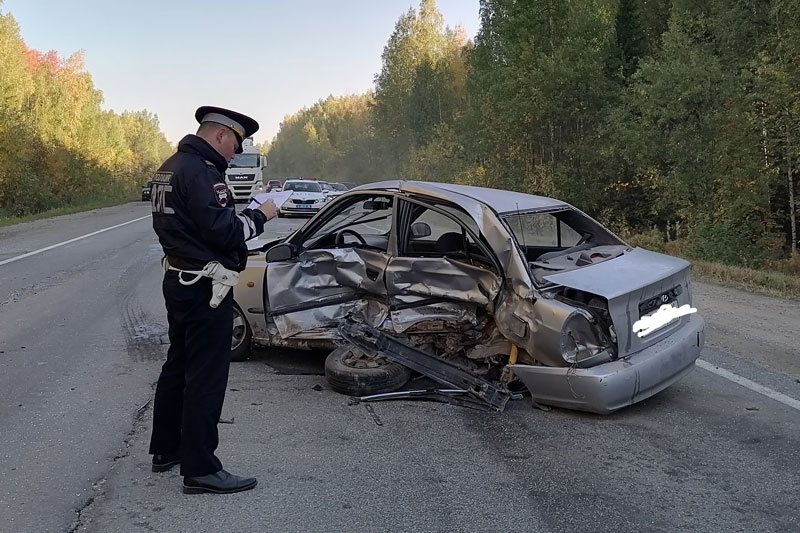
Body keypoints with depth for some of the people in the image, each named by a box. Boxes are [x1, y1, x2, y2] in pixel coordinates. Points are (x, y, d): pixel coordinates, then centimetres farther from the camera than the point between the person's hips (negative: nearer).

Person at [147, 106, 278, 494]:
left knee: (178, 366, 20)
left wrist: (242, 215, 5)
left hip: (178, 281, 11)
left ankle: (166, 449, 32)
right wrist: (259, 215, -9)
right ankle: (200, 470, 2)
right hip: (204, 288, -11)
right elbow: (223, 232, -24)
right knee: (206, 377, -4)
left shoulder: (171, 166, 12)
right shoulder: (200, 171, -20)